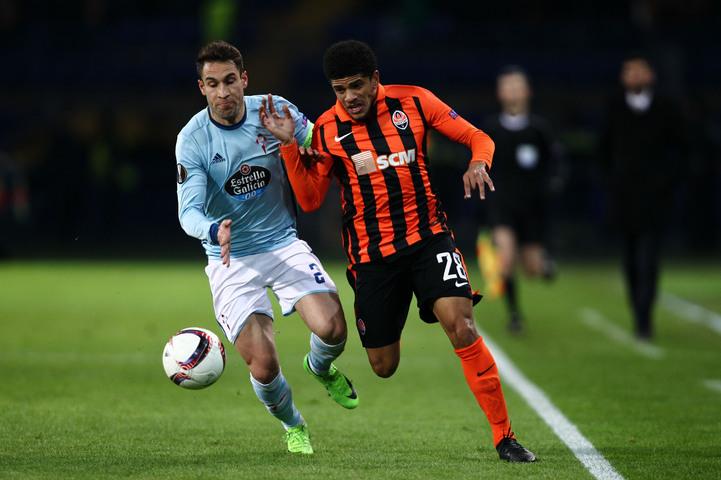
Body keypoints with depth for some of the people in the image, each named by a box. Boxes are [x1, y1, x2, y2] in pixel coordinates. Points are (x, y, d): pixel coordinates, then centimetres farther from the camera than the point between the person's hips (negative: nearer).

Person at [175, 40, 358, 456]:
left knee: (332, 329, -22)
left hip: (285, 245, 2)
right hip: (231, 259, -2)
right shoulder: (192, 140, -13)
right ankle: (292, 425, 21)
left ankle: (321, 367, 18)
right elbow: (188, 211, -20)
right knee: (263, 366, -14)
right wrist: (215, 231, -41)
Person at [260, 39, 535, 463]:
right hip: (371, 253, 1)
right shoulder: (327, 130, -1)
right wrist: (289, 145, -12)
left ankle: (504, 436, -16)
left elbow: (478, 138, 3)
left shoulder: (413, 102, -2)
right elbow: (309, 200, -1)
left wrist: (478, 162, -19)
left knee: (461, 324, -23)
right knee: (384, 366, 6)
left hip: (428, 237, -1)